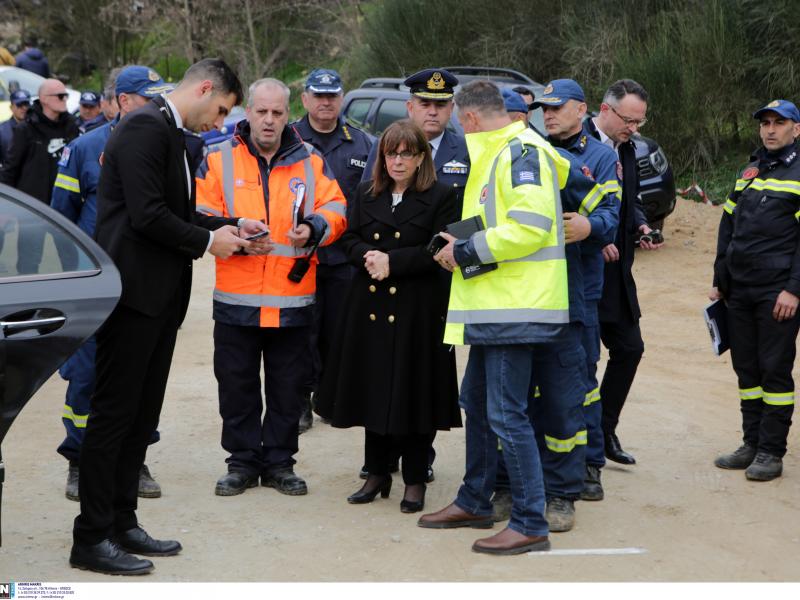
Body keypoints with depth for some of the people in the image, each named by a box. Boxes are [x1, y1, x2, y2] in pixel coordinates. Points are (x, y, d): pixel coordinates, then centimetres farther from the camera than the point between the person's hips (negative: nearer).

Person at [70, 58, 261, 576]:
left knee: (141, 416, 13)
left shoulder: (170, 134, 17)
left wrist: (230, 225, 10)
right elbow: (147, 214, -22)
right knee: (114, 414, -5)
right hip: (134, 291, -10)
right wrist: (207, 240, -10)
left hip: (161, 296, 10)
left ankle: (122, 523, 20)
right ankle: (92, 538, 0)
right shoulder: (146, 127, -14)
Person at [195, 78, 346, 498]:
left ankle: (279, 461, 21)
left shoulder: (310, 163, 7)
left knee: (288, 386, 8)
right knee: (237, 385, 7)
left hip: (293, 300, 1)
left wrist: (314, 228, -17)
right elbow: (199, 218, 0)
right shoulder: (219, 161, 3)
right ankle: (242, 461, 19)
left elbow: (335, 209, 4)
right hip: (236, 298, -1)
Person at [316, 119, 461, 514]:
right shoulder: (366, 195, 14)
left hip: (417, 312, -5)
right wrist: (367, 256, -11)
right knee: (373, 389, 8)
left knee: (412, 391, -2)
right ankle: (378, 473, 20)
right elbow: (350, 239, 11)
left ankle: (415, 480, 8)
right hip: (371, 306, 5)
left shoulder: (441, 197, -2)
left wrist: (392, 261, -16)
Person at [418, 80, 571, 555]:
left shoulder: (522, 151, -14)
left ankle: (531, 523, -4)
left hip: (516, 309, -11)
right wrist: (464, 246, 18)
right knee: (476, 402, 19)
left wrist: (467, 252, -17)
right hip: (495, 307, 11)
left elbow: (531, 225, -24)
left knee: (507, 414, -10)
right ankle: (475, 502, 32)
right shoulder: (496, 153, 19)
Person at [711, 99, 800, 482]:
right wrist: (719, 280, 17)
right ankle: (752, 444, 18)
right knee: (746, 368, 10)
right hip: (739, 290, 7)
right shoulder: (749, 174, 17)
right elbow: (728, 228, 21)